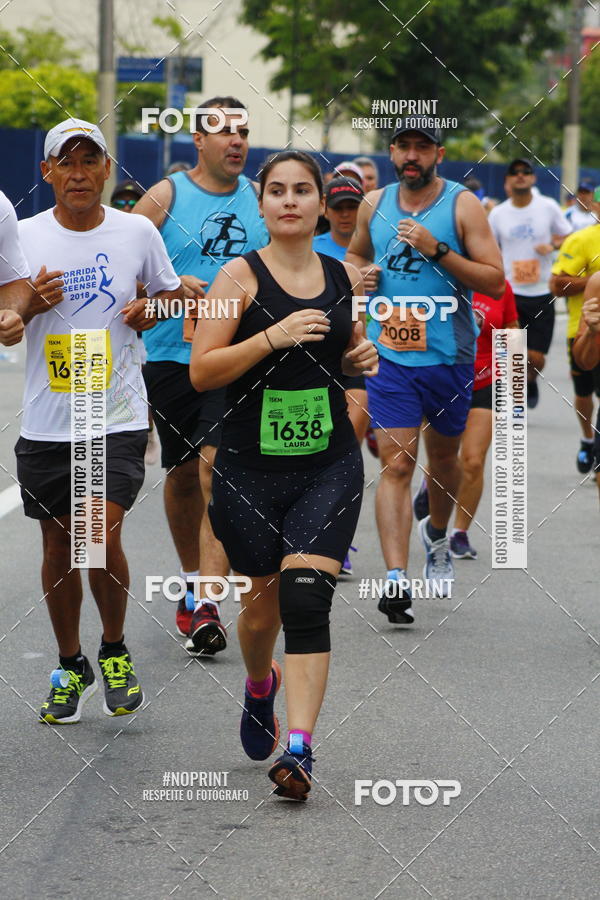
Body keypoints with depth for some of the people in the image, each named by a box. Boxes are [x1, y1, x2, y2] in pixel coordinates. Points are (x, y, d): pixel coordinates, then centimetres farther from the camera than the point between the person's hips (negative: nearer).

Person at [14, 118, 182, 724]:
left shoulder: (137, 232, 1)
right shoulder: (23, 237, 1)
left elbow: (173, 294, 17)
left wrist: (150, 311, -5)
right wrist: (30, 305, -16)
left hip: (118, 418, -2)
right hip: (46, 420, 2)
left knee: (101, 536, -16)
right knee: (58, 545, 10)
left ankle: (114, 650, 8)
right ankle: (71, 667, 26)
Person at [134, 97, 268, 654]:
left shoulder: (261, 199, 8)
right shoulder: (166, 196, 0)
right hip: (173, 354, 0)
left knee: (217, 465, -15)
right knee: (182, 473, 11)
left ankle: (207, 607, -19)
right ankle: (192, 581, 33)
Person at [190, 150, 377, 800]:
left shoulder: (344, 278, 7)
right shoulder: (240, 276, -4)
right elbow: (201, 371, -11)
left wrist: (359, 361, 1)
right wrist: (273, 337, -21)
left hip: (330, 464, 1)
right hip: (250, 468, -1)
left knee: (306, 599, -14)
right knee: (263, 599, 10)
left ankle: (298, 750, -18)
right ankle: (258, 689, 45)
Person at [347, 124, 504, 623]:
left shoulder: (462, 204, -6)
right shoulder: (374, 205, 5)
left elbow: (495, 281, -10)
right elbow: (356, 253, 25)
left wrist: (438, 251, -21)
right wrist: (360, 275, 1)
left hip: (449, 355, -1)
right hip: (390, 354, 1)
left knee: (443, 456, 17)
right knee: (396, 464, -10)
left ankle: (437, 534, 47)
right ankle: (397, 580, -17)